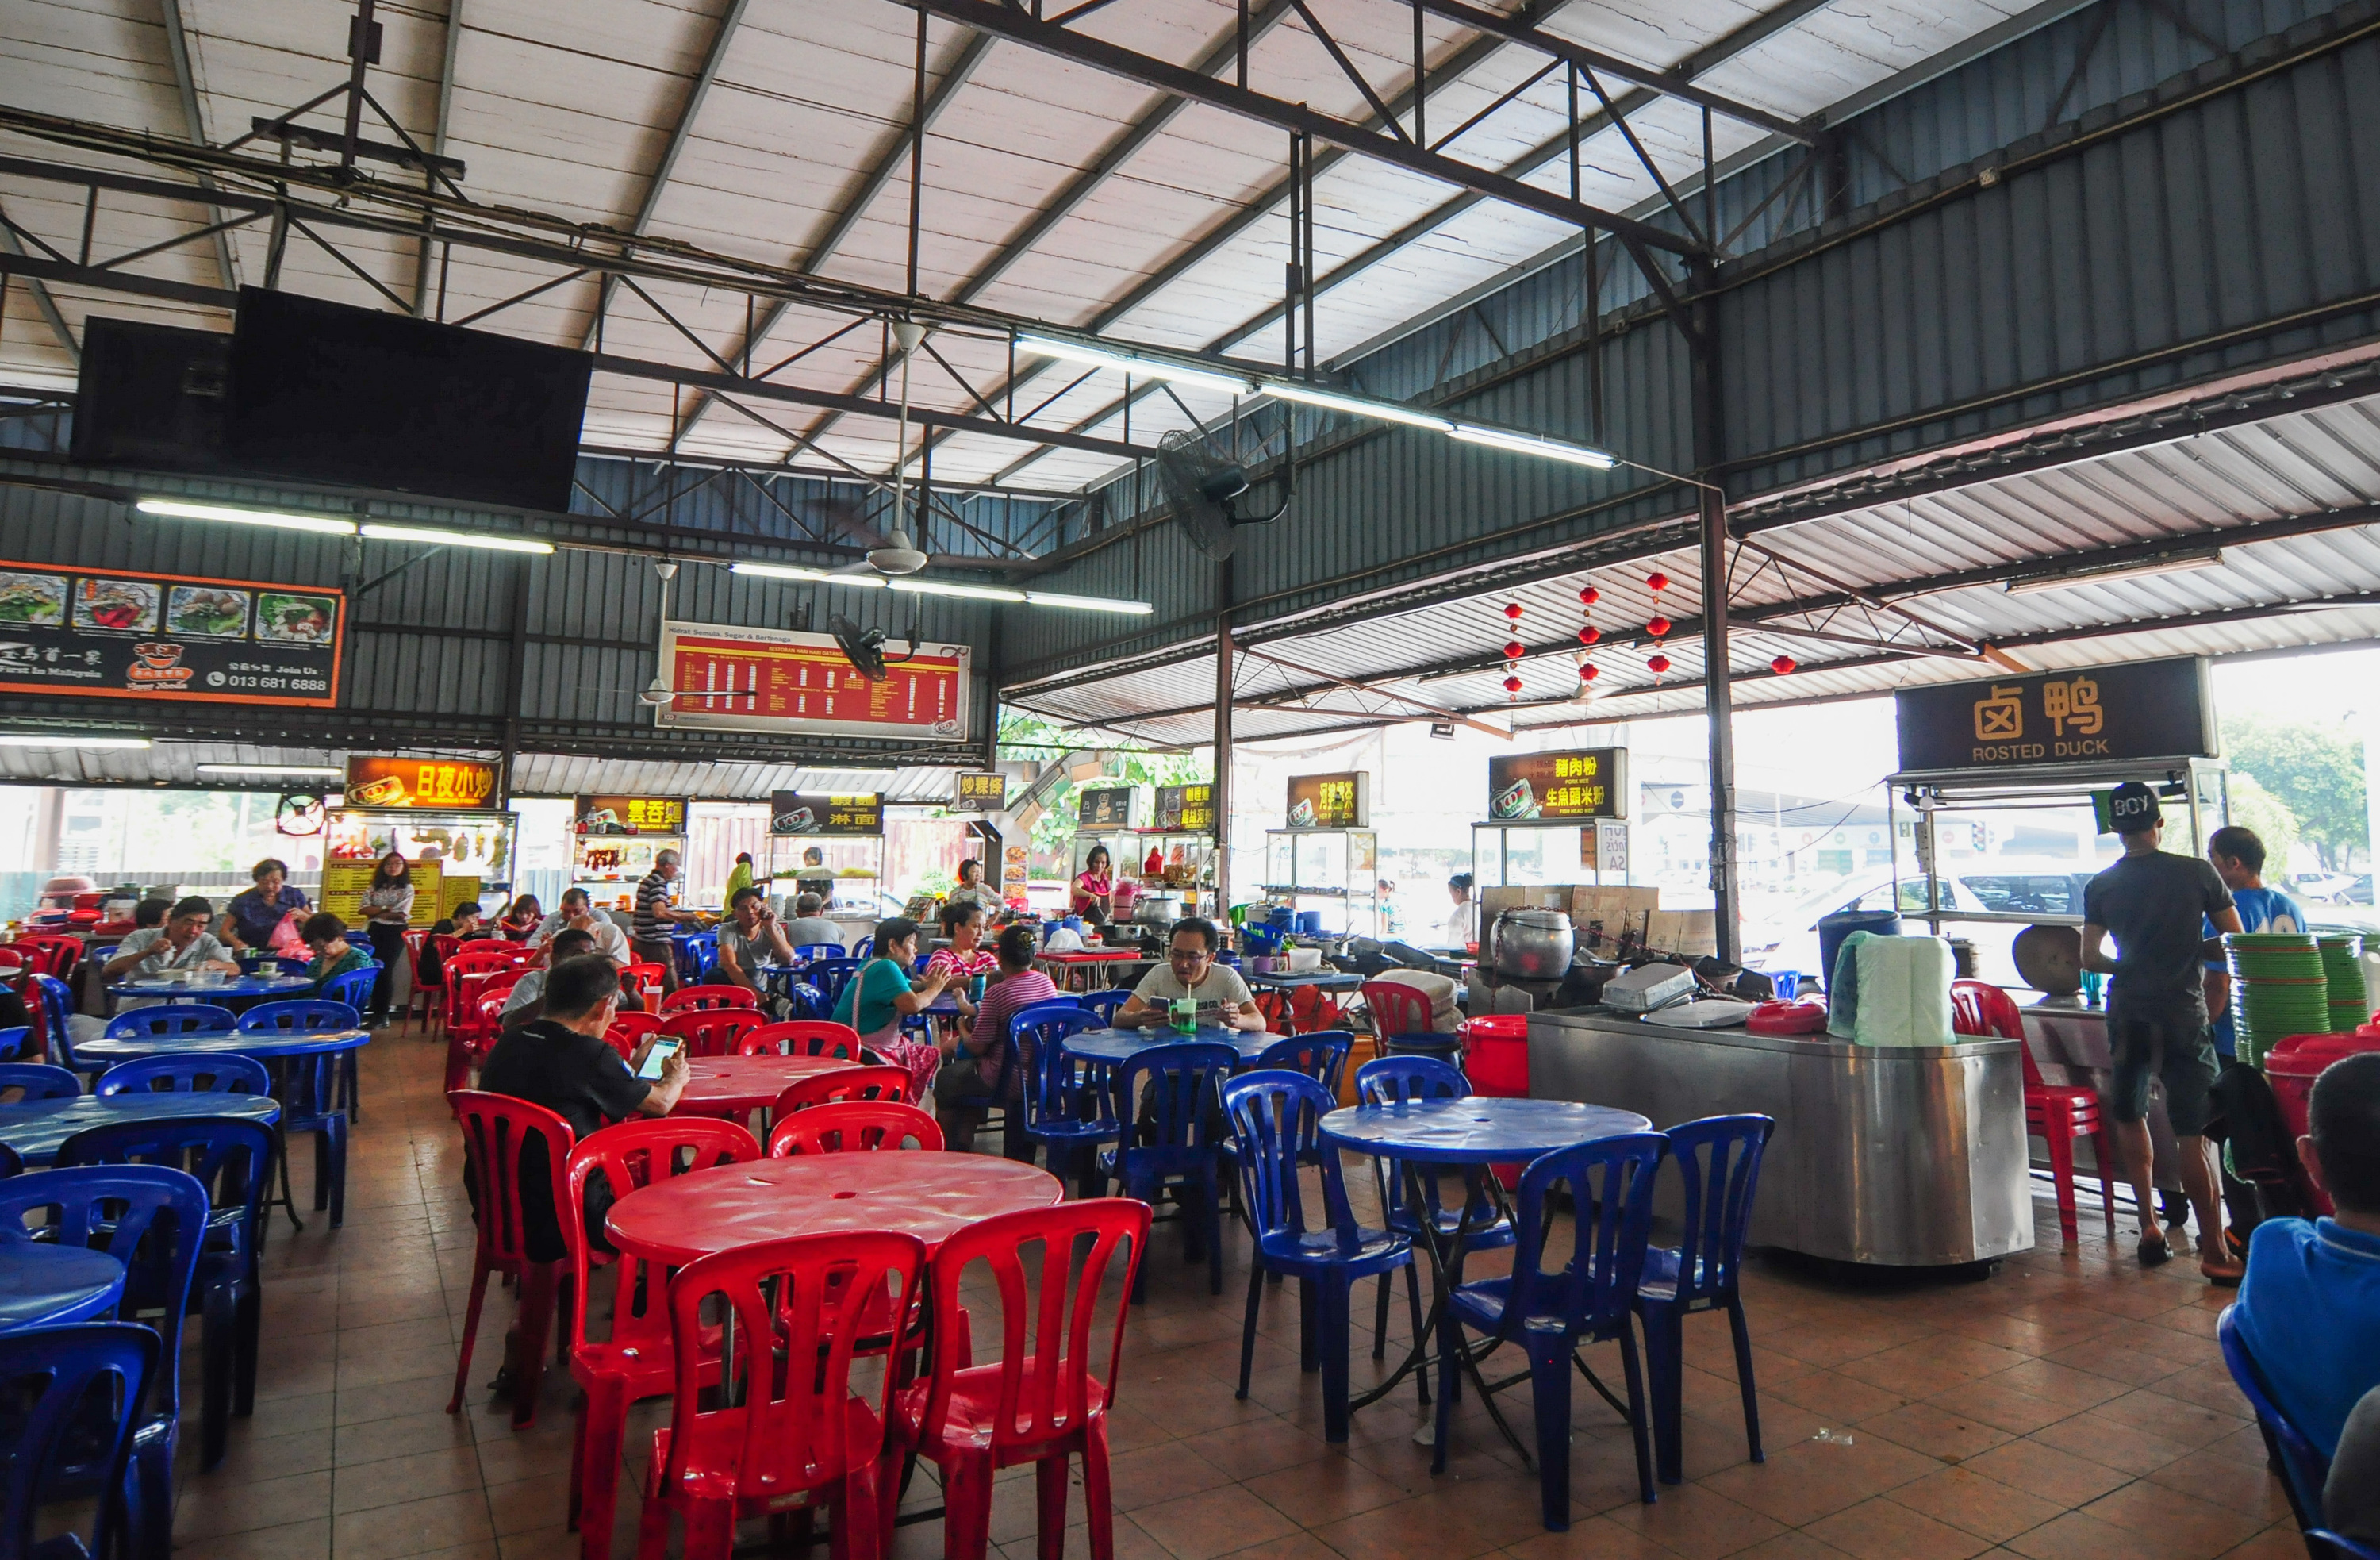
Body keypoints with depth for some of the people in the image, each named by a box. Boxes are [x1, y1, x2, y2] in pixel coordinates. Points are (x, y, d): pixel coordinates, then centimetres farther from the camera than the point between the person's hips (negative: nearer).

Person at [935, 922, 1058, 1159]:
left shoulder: (997, 993, -21)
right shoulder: (1048, 983, -1)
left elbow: (977, 1047, -16)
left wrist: (962, 1031, 7)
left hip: (1007, 1082, -7)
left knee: (945, 1080, 21)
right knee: (967, 1069, 32)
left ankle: (949, 1150, 35)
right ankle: (965, 1141, 39)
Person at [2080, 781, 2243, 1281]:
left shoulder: (2100, 886, 0)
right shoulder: (2197, 872, -5)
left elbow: (2090, 958, 1)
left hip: (2127, 1015, 2)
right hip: (2183, 1014, -2)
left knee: (2130, 1117, 19)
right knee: (2194, 1134, -2)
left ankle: (2149, 1226, 22)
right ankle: (2213, 1253, 0)